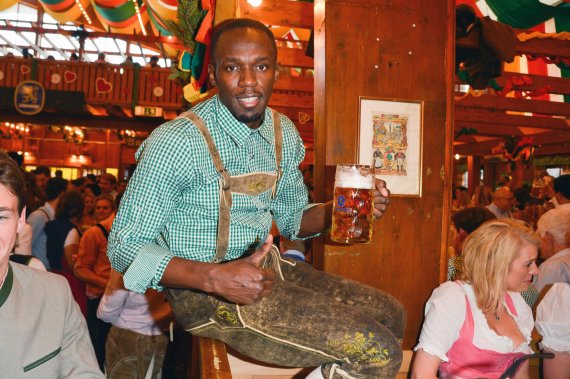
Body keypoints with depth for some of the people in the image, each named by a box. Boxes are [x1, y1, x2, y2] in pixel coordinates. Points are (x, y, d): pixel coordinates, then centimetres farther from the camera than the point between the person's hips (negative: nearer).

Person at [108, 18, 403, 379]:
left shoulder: (284, 133, 2)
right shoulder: (176, 142, -19)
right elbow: (125, 247, -14)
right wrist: (214, 277, -29)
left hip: (266, 267, 7)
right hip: (204, 290, -7)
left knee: (391, 314, 10)